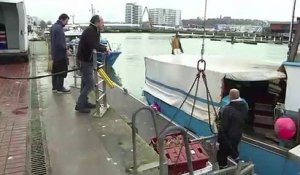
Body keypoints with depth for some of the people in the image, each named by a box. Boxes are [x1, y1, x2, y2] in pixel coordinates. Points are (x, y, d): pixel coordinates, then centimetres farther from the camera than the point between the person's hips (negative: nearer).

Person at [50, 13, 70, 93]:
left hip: (55, 53, 10)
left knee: (55, 71, 15)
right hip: (60, 54, -10)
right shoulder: (59, 28, -21)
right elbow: (60, 43, -26)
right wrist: (66, 49, -13)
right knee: (62, 71, 0)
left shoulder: (54, 26, 11)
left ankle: (54, 87, 22)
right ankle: (60, 88, 7)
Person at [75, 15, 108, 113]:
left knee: (85, 83, 16)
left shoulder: (94, 31, 11)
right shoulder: (90, 31, -21)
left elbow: (96, 44, 14)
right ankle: (79, 105, 1)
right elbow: (94, 46, -31)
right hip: (85, 61, -10)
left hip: (88, 60, 10)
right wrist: (105, 49, -16)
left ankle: (84, 102, 27)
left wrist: (104, 48, -3)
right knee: (90, 84, -8)